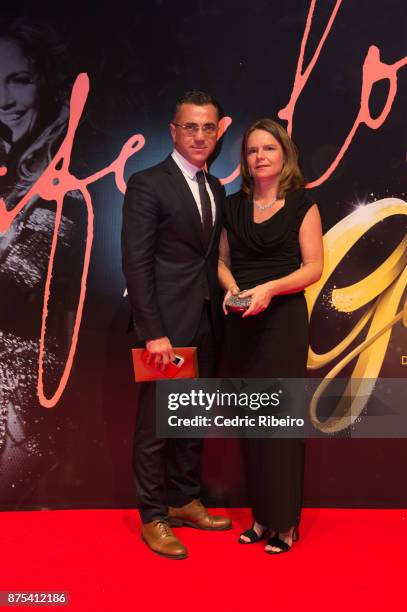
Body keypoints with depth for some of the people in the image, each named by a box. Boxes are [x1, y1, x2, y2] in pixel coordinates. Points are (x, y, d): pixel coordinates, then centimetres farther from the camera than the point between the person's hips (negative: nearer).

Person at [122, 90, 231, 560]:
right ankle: (153, 518, 19)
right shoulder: (147, 185, -8)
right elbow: (136, 264, -13)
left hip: (206, 326, 7)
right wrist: (153, 332, -18)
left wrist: (221, 312, 4)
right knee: (155, 425, 4)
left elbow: (212, 258, 13)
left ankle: (184, 500, 32)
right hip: (166, 327, -6)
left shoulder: (216, 189, 13)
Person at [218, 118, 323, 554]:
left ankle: (285, 521, 11)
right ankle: (262, 514, 18)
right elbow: (223, 260, 14)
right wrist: (231, 287, -7)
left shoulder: (302, 203, 0)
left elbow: (313, 267, -5)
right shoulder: (233, 206, 11)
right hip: (241, 323, 4)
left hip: (284, 320, -4)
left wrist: (270, 288, -20)